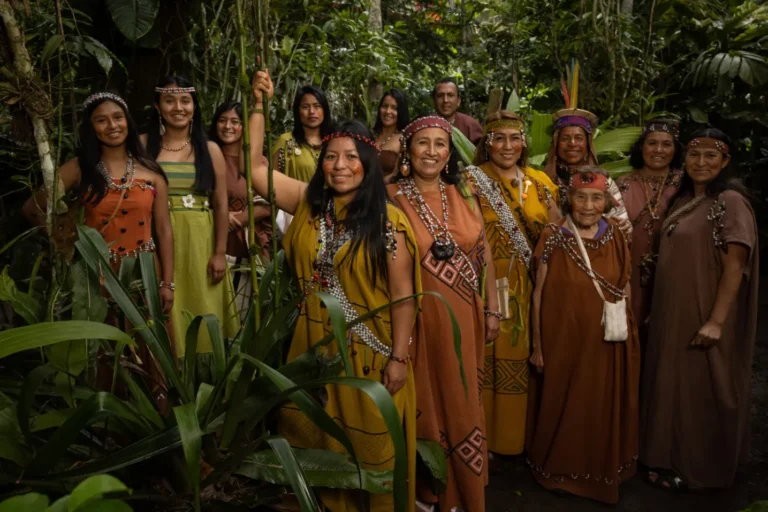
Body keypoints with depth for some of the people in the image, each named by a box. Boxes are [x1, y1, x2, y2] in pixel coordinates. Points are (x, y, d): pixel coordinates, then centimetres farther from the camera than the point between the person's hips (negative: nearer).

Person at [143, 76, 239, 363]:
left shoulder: (210, 150, 7)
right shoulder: (143, 145, 3)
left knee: (202, 314, 6)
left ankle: (203, 383, 20)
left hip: (200, 243, 1)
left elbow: (221, 204, 5)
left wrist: (220, 252, -2)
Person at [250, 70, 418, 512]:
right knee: (316, 439, 19)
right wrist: (259, 106, -5)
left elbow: (403, 296, -11)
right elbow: (252, 167, 0)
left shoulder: (387, 220, -12)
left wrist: (399, 357, -12)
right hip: (315, 344, 5)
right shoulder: (308, 203, 1)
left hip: (368, 352, -4)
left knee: (369, 446, 10)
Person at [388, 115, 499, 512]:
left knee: (462, 402, 14)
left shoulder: (464, 195, 3)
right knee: (425, 401, 8)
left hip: (464, 316, 4)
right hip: (417, 316, -3)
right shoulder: (391, 197, -7)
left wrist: (492, 309, 7)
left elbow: (484, 254, 8)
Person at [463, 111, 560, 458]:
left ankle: (516, 435, 28)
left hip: (529, 289, 4)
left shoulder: (540, 183, 10)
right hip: (486, 284, -4)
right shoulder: (471, 180, -3)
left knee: (522, 357, 10)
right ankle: (483, 438, 18)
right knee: (485, 356, 0)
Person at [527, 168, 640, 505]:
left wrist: (626, 335, 6)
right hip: (563, 341, -3)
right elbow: (539, 294, -6)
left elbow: (625, 290, 9)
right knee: (563, 408, 10)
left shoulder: (615, 238, 1)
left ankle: (603, 469, 37)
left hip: (606, 344, 3)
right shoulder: (553, 238, -9)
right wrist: (537, 346, -6)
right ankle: (561, 469, 32)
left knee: (603, 409, 15)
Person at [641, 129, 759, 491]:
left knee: (700, 389, 5)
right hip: (673, 312, 8)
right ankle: (673, 457, 32)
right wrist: (659, 311, 13)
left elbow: (735, 267, -18)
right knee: (674, 384, 16)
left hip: (703, 317, -8)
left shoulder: (730, 201, -14)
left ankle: (698, 469, 22)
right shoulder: (683, 200, 9)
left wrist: (716, 321, -23)